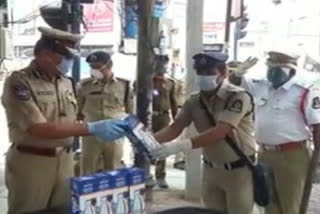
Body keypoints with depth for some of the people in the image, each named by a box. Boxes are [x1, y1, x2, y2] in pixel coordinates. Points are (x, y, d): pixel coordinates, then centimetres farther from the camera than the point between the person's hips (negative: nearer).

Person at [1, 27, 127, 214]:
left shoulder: (66, 82, 7)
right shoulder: (19, 82, -14)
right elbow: (40, 129, -22)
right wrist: (92, 128, -27)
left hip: (65, 161, 6)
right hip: (31, 163, -6)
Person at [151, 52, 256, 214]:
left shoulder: (238, 97, -20)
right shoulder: (194, 101, -1)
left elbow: (220, 132, -32)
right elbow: (174, 128, -7)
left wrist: (181, 146, -43)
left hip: (238, 170, -5)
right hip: (211, 169, 5)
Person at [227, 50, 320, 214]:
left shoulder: (305, 92, -14)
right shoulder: (260, 86, 5)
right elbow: (234, 82, 15)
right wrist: (238, 72, -9)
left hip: (292, 156, -6)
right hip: (265, 154, 6)